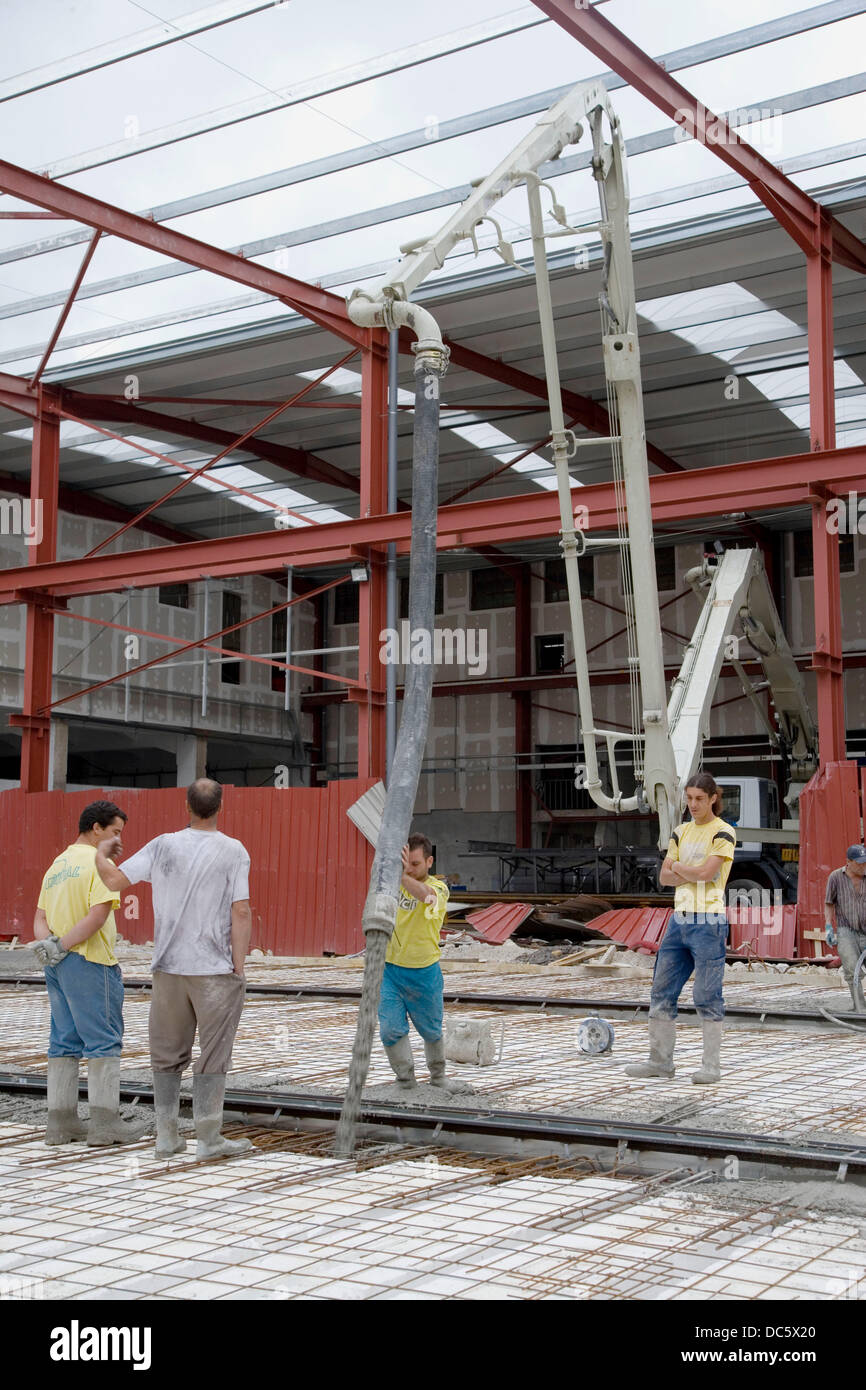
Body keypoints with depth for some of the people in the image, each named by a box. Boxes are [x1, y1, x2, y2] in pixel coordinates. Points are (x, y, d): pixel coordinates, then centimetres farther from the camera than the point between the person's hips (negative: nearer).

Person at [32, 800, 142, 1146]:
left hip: (58, 966, 8)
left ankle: (60, 1123, 12)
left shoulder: (56, 865, 18)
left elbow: (40, 918, 12)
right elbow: (99, 915, -21)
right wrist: (62, 946, -15)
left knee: (64, 1042, 10)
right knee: (104, 1041, -3)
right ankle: (105, 1122, -2)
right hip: (89, 962, -8)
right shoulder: (99, 863, -9)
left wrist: (48, 943, -6)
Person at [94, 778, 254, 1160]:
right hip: (215, 970, -3)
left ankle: (166, 1136, 17)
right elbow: (241, 912, -10)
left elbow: (114, 880, 1)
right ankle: (208, 1138, 4)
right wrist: (238, 968, -5)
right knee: (212, 1054, 3)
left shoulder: (163, 846, 1)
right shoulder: (233, 851, -6)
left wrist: (101, 854, 22)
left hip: (169, 967, 3)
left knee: (168, 1053, 13)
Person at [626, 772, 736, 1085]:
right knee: (662, 990, 7)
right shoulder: (681, 832, 14)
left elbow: (706, 872, -18)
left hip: (708, 921, -7)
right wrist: (692, 875, -8)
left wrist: (679, 867, -1)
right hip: (680, 918, 7)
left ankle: (711, 1065, 6)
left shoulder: (723, 833, -5)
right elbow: (664, 876, 9)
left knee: (707, 995, -3)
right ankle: (660, 1060, 15)